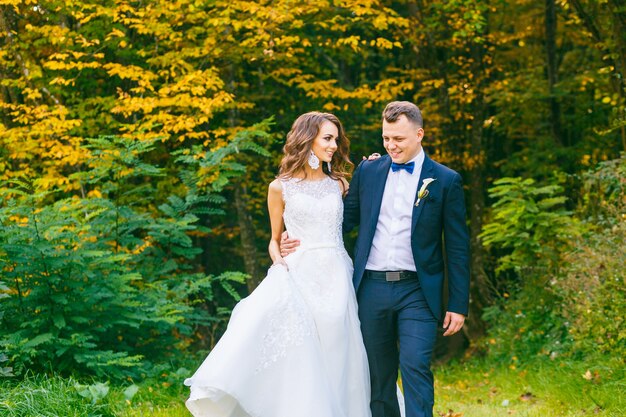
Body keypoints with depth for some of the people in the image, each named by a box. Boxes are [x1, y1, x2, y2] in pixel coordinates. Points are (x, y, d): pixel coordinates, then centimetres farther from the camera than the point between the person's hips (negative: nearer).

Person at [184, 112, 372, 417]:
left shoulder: (339, 183, 12)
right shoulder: (281, 188, 6)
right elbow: (275, 240, 12)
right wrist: (279, 261, -9)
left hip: (335, 279, 3)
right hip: (298, 276, -3)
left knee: (334, 364, 2)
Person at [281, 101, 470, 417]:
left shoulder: (445, 181, 1)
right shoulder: (368, 171, 9)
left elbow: (457, 248, 1)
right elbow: (346, 219, 16)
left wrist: (458, 305, -2)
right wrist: (302, 240, 3)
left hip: (417, 292, -3)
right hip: (371, 288, 3)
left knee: (416, 368, -14)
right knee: (378, 376, 9)